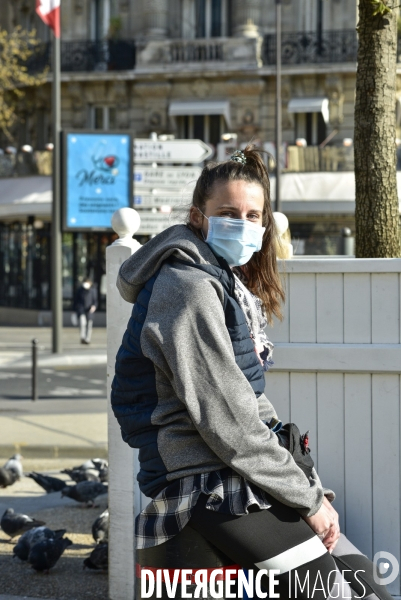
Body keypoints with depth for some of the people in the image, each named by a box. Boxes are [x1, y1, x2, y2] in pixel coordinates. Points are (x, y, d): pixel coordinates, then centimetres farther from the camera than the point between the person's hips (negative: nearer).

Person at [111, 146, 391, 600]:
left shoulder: (233, 286, 18)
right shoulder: (189, 288, -12)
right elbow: (224, 417, -18)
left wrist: (311, 488, 8)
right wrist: (307, 498, -13)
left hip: (243, 473, 9)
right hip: (205, 482, -9)